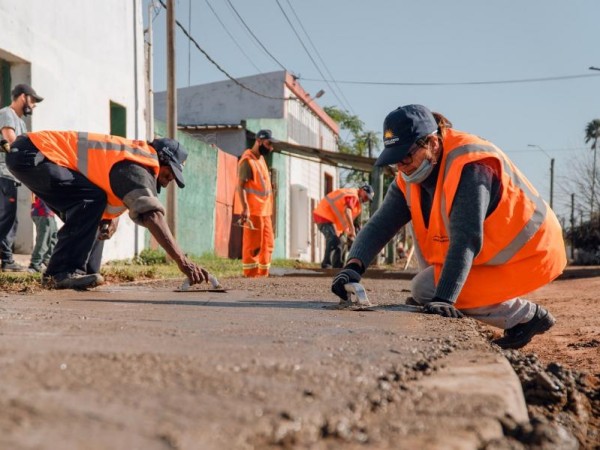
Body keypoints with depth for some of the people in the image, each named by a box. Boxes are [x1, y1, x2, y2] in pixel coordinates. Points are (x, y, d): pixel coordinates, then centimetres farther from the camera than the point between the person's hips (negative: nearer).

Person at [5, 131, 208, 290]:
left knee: (84, 211, 15)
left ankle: (56, 271, 14)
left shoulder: (132, 153, 14)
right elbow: (152, 214, -28)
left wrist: (111, 218, 0)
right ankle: (64, 271, -18)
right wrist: (182, 260, -33)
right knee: (91, 199, -20)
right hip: (31, 154, -10)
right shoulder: (136, 166, -17)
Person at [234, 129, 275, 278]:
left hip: (264, 210, 9)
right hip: (253, 210, -9)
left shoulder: (261, 158, 16)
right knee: (253, 245, -6)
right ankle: (251, 275, -1)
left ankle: (263, 274, 18)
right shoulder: (247, 161, -13)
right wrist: (245, 208, -29)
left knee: (268, 244, 12)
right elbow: (240, 186, -19)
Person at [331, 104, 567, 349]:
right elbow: (381, 224, -11)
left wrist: (443, 298, -41)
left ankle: (527, 315, -5)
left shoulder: (470, 166, -27)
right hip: (493, 249, 9)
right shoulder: (412, 175, -2)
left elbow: (466, 240, -35)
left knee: (425, 289, -14)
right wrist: (354, 265, -28)